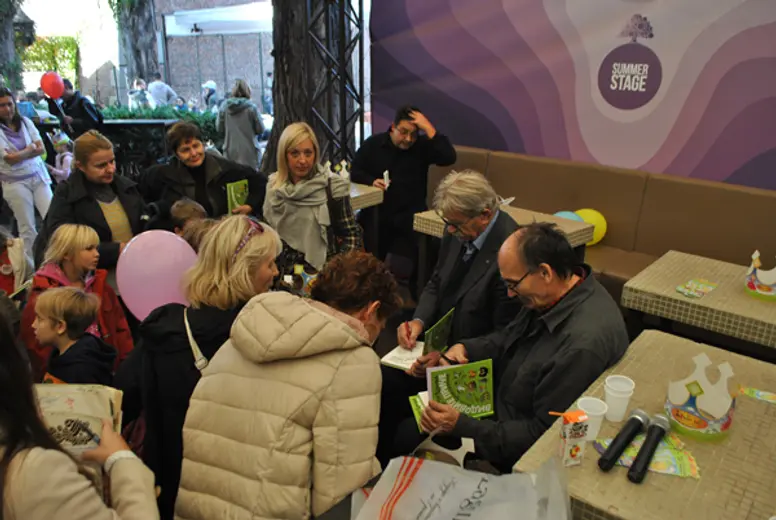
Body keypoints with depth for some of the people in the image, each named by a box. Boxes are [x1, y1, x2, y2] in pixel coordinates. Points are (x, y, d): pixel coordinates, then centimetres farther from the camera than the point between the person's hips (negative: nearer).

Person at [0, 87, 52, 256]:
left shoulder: (25, 122, 3)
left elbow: (41, 148, -2)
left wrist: (19, 154, -12)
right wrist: (31, 148, -3)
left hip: (38, 177, 3)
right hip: (15, 183, -3)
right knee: (27, 228, 4)